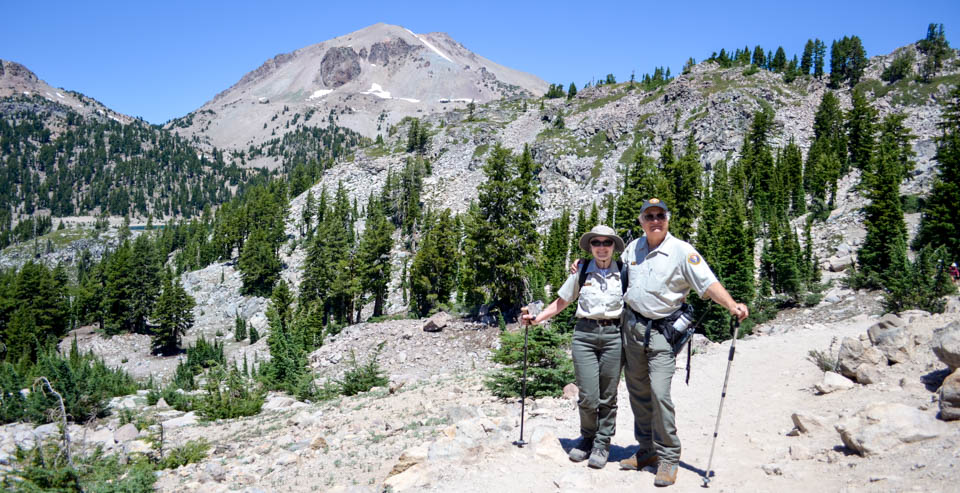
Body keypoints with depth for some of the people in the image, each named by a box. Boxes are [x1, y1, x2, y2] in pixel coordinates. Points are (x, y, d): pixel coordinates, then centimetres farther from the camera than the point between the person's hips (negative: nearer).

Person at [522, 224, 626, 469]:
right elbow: (561, 302, 13)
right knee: (588, 396, -3)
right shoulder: (581, 272, 6)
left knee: (607, 396, 3)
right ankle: (587, 438, 22)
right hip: (585, 334, 0)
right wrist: (536, 318, 6)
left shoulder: (623, 273, 6)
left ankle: (602, 444, 20)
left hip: (613, 336, 0)